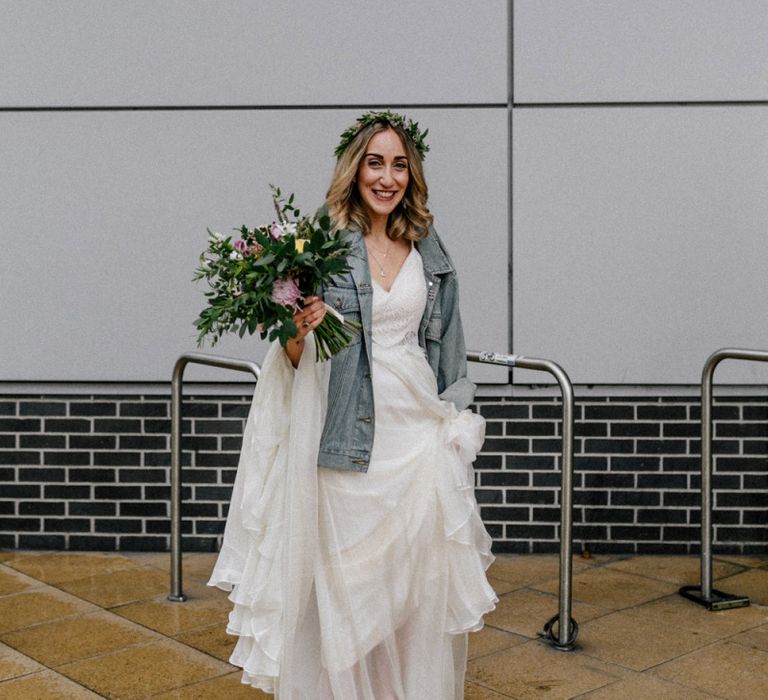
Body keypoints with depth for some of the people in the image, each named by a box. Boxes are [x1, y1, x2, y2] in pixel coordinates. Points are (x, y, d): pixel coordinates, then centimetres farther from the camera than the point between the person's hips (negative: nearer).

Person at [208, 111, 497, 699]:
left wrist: (456, 422, 13)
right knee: (346, 579, 6)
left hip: (419, 431, 4)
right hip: (349, 439, -4)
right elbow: (295, 360, -4)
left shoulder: (427, 248, 8)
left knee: (419, 579, 9)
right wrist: (298, 332, -25)